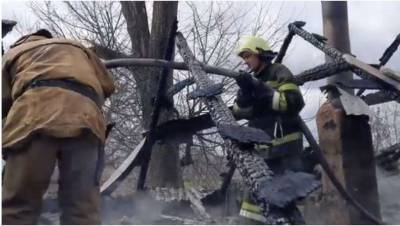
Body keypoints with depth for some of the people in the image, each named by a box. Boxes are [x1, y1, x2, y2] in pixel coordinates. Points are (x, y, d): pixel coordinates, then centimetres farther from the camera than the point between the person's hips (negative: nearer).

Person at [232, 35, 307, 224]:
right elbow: (239, 112, 9)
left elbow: (294, 103, -17)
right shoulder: (254, 80, 17)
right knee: (255, 193, 10)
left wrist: (261, 90, -19)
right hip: (262, 150, 8)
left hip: (284, 147, -8)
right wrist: (245, 91, -10)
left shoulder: (279, 72, -3)